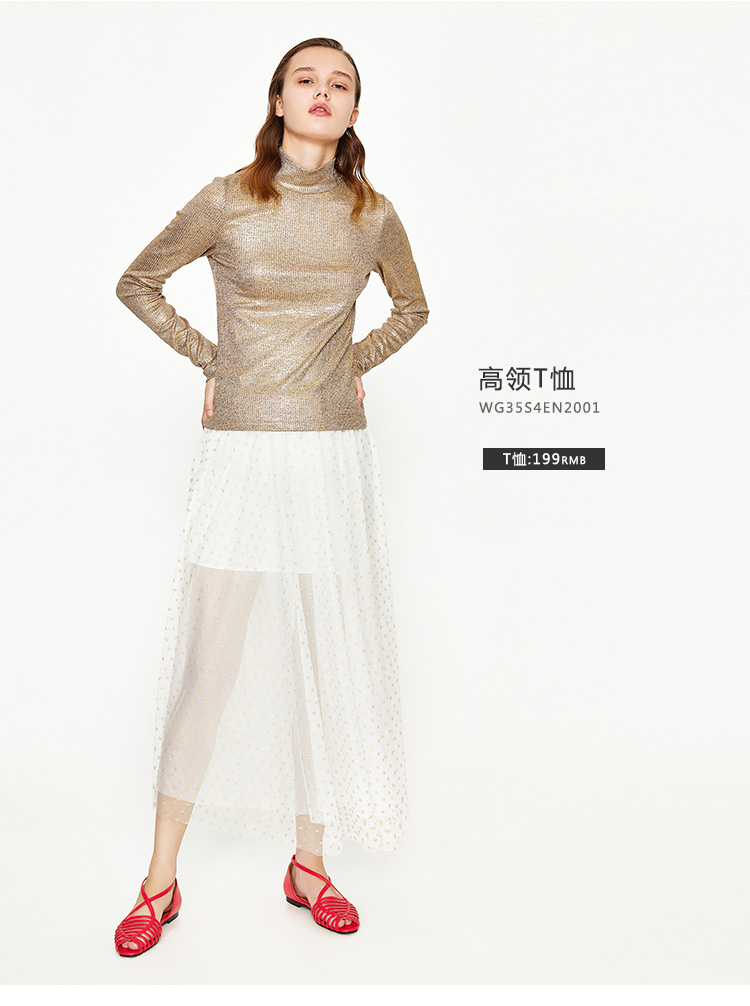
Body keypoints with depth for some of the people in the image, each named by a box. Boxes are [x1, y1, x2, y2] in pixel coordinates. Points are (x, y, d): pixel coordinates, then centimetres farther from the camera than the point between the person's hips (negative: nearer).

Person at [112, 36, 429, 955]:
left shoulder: (373, 216, 6)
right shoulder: (227, 202, -1)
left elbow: (412, 308, 24)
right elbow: (138, 284, 12)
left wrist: (355, 364, 10)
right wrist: (209, 360, 5)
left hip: (335, 459, 3)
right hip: (242, 456, -2)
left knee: (329, 662, 7)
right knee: (210, 665, 1)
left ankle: (310, 863, 25)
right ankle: (161, 881, 19)